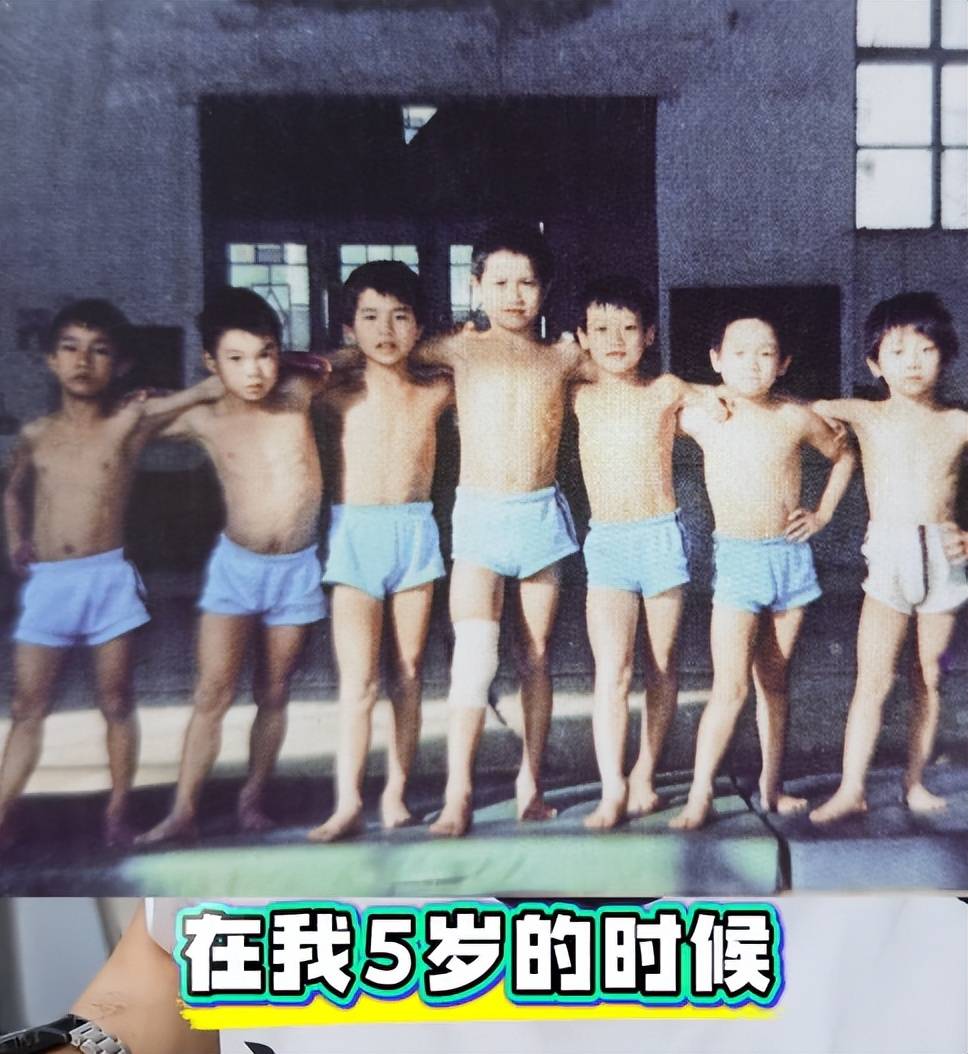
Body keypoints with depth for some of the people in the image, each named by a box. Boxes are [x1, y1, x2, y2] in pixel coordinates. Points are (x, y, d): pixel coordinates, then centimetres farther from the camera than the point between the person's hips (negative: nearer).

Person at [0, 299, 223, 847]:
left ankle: (118, 813, 20)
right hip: (46, 583, 3)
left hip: (108, 577, -3)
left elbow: (208, 390, -7)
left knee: (117, 702, 7)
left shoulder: (131, 421, -2)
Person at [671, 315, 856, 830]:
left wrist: (823, 513, 10)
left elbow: (843, 455, 17)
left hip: (791, 556, 2)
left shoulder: (796, 418, -1)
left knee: (775, 680, 12)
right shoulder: (700, 417, -4)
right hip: (736, 560, -2)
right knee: (731, 685, -9)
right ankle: (700, 793, 2)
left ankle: (771, 786, 26)